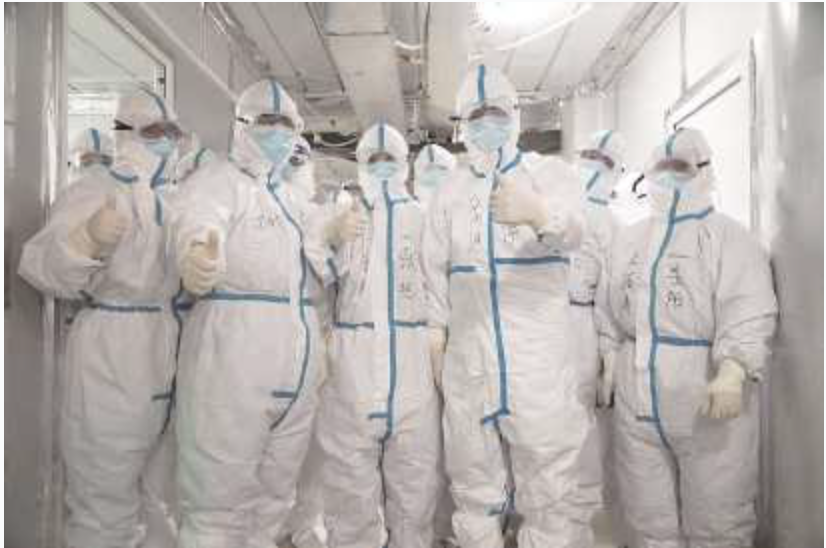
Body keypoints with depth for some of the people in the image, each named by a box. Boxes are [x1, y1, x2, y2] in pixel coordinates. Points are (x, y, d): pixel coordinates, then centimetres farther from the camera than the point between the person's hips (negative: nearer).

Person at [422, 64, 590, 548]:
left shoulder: (552, 174, 2)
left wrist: (537, 214, -42)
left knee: (551, 495, 2)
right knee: (475, 496, 14)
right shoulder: (451, 194, 13)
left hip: (539, 364, -3)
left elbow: (572, 228, -20)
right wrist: (436, 346, 14)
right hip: (467, 365, 4)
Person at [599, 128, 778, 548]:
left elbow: (749, 312, -14)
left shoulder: (727, 236, -3)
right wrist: (605, 363, 12)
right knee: (648, 514, 16)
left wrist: (732, 372, -27)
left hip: (706, 390, -5)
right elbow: (610, 309, 16)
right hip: (635, 396, 5)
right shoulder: (628, 239, 15)